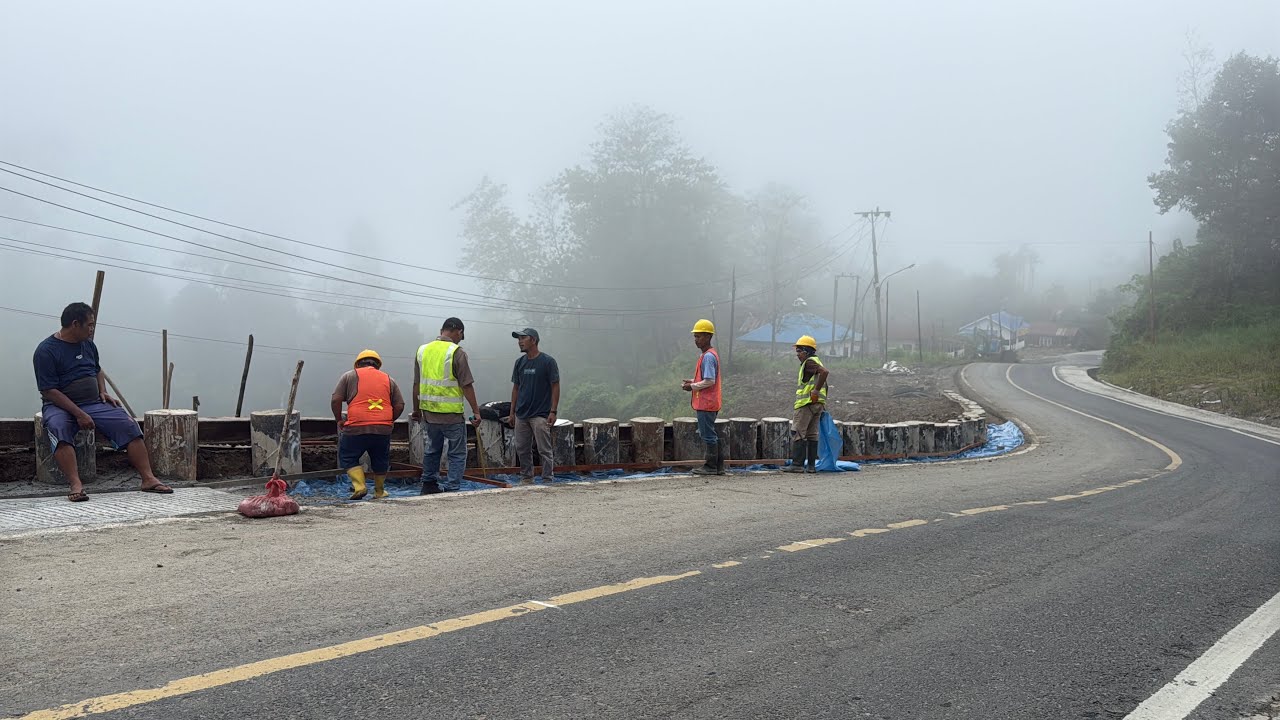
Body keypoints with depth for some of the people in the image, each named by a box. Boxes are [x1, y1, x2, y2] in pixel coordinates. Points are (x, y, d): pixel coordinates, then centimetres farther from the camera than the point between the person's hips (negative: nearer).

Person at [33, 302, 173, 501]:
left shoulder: (88, 345, 11)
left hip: (94, 403, 6)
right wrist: (79, 414, -24)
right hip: (61, 406, -6)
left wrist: (103, 392, 9)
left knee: (129, 425, -15)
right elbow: (49, 391, -16)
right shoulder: (46, 350, -10)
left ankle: (148, 479, -18)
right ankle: (76, 485, -47)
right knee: (59, 428, -39)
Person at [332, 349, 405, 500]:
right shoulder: (388, 379, 16)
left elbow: (336, 399, 0)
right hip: (383, 430, 3)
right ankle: (379, 491, 29)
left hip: (356, 428, -3)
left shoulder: (350, 376, 9)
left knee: (348, 457, 13)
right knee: (380, 460, 20)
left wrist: (338, 419, 12)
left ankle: (359, 486, -2)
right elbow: (399, 405, 10)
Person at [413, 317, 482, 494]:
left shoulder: (423, 350, 6)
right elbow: (466, 385, -12)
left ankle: (429, 485, 30)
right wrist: (476, 410, -6)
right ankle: (451, 489, 1)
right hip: (451, 413, -6)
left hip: (429, 412, 6)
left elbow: (416, 385, 12)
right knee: (457, 453, 5)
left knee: (432, 449, 22)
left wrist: (416, 409, 21)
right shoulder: (457, 352, -11)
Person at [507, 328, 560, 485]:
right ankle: (526, 479, 20)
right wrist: (512, 413, 11)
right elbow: (516, 388, 15)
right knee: (522, 450, 10)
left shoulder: (548, 361, -7)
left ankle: (547, 480, 2)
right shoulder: (520, 362, 10)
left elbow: (555, 387, -7)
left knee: (545, 450, -4)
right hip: (521, 415, 6)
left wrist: (553, 411, -13)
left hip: (540, 415, -6)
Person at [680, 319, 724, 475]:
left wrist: (692, 386, -13)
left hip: (706, 403, -10)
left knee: (708, 435, -3)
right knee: (710, 434, 15)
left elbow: (709, 381, -23)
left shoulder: (708, 356, -17)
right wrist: (693, 381, 11)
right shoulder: (706, 354, 15)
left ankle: (711, 466, 3)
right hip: (706, 402, 10)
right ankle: (718, 465, 19)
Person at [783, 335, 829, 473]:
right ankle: (811, 465, 11)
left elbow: (824, 372, -26)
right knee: (812, 434, 10)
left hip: (807, 402, -10)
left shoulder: (809, 362, -9)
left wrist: (816, 391, -23)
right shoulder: (816, 362, 22)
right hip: (818, 404, 10)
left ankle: (797, 464, -9)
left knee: (798, 433, -7)